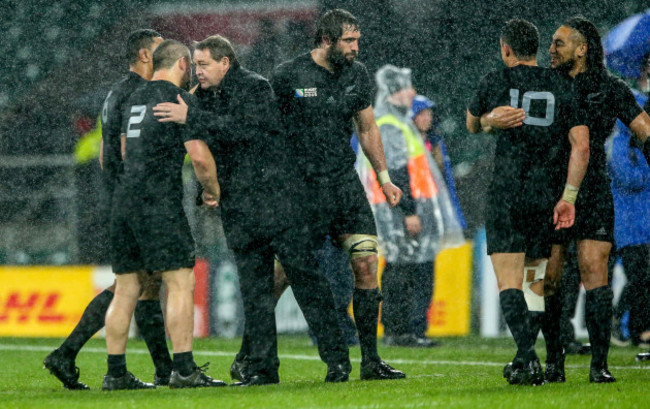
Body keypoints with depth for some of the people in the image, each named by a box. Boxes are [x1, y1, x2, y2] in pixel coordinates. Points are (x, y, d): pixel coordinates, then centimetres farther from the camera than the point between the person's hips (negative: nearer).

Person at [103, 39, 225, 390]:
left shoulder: (135, 98, 18)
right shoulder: (178, 98, -6)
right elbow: (199, 154, -10)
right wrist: (213, 190, 4)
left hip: (124, 200, 8)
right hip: (159, 203, -8)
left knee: (126, 287, 9)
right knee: (180, 283, -6)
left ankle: (115, 372, 9)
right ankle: (183, 370, -12)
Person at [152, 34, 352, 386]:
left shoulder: (254, 87, -6)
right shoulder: (204, 97, 15)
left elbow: (242, 128, -23)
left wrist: (190, 117, -25)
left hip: (274, 198, -7)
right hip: (238, 208, 7)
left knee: (303, 275, -6)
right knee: (253, 287, 5)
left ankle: (336, 357, -3)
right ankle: (261, 366, 8)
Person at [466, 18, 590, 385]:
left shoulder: (495, 82, 0)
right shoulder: (561, 87, 4)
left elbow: (473, 125, 19)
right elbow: (581, 145, -2)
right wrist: (568, 197, 1)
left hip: (506, 194, -3)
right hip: (546, 196, 3)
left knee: (509, 282, -6)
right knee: (536, 280, 16)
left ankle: (528, 356, -23)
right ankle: (526, 361, 17)